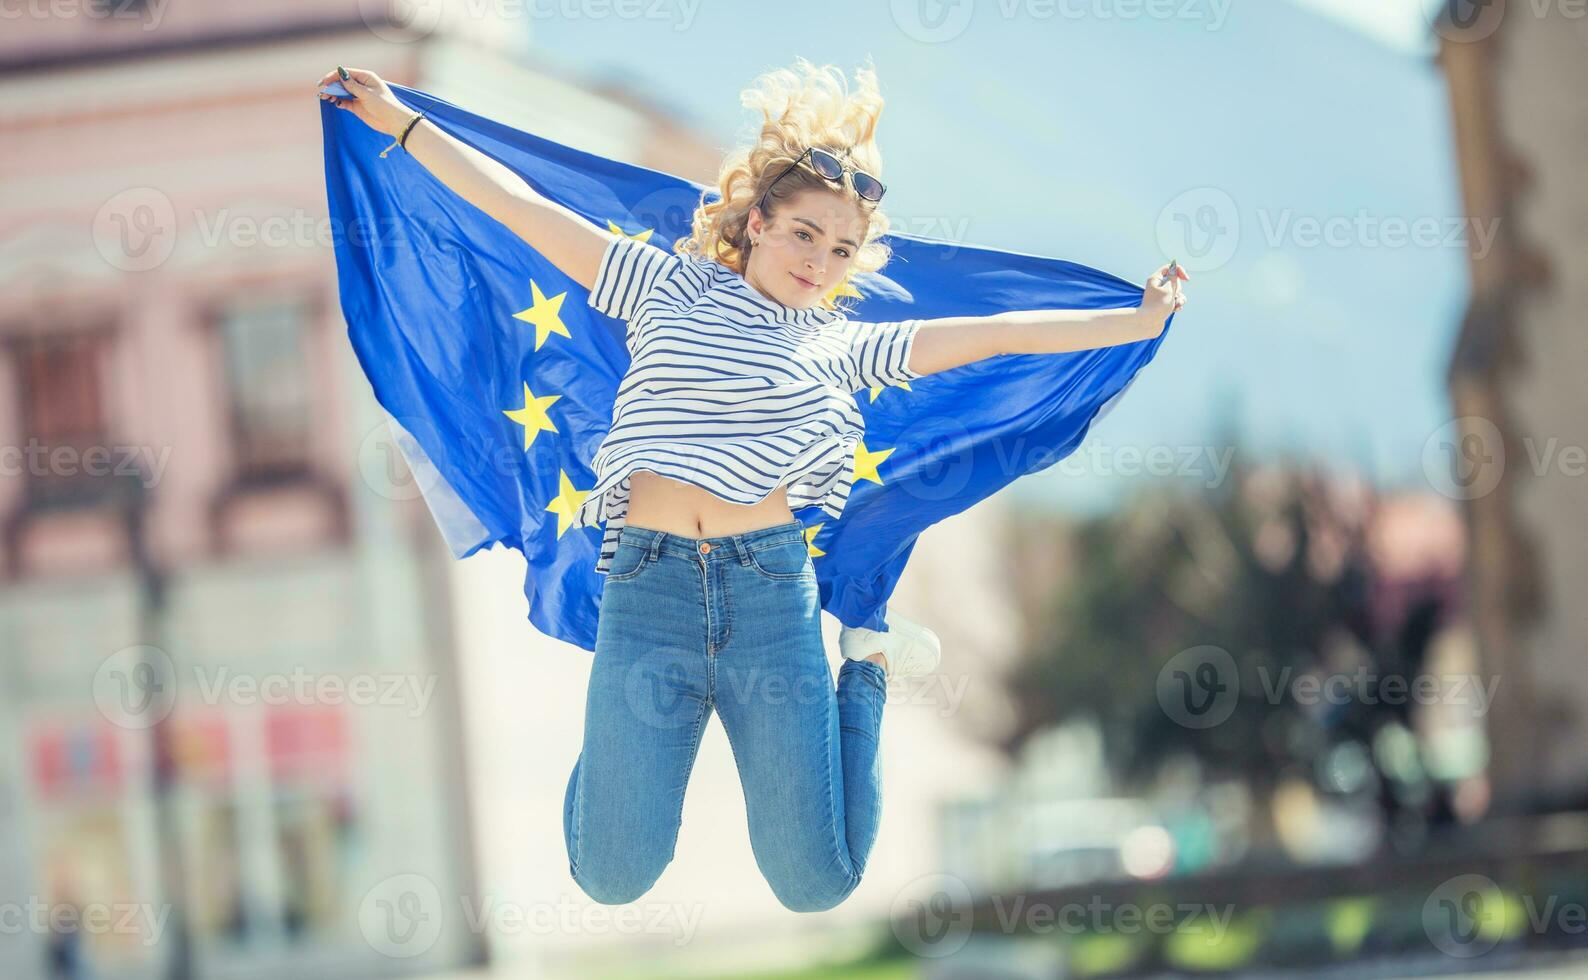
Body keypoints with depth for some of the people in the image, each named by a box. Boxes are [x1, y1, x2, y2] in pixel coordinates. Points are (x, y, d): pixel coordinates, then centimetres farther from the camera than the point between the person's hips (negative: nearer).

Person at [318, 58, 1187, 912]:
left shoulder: (841, 347, 14)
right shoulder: (670, 289, 11)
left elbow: (993, 334, 15)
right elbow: (524, 210, 10)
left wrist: (1138, 322, 16)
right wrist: (403, 123, 8)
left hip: (772, 589, 1)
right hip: (648, 582, -1)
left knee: (816, 885, 2)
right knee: (612, 880, -2)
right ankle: (624, 732, 31)